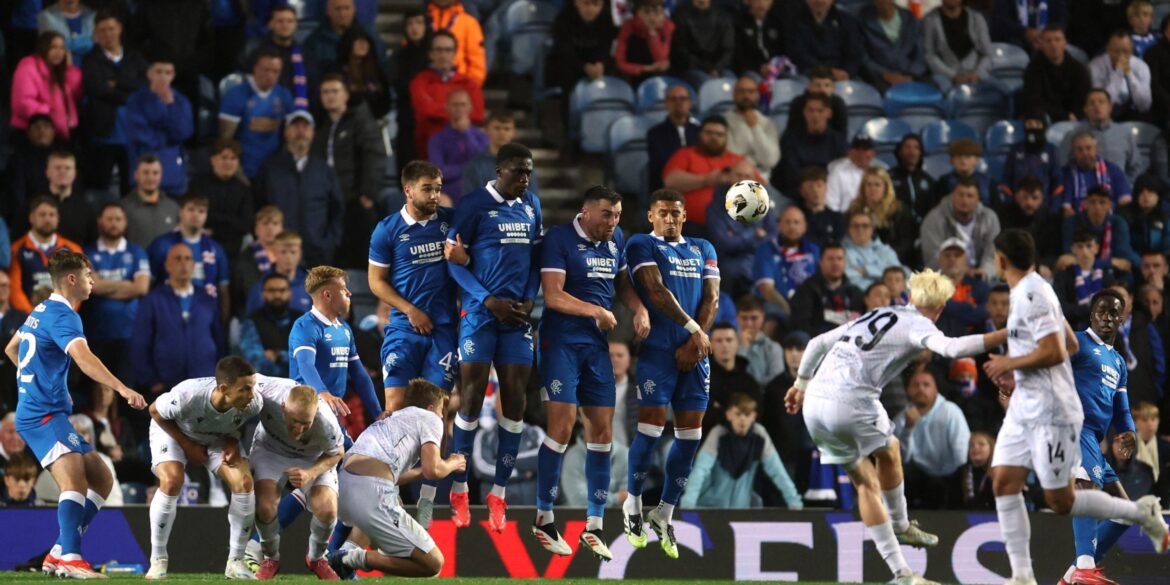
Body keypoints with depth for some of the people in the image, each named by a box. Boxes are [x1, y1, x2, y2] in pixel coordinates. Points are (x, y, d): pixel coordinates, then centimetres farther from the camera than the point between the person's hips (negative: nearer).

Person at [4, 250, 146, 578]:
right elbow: (83, 358, -32)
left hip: (45, 412, 10)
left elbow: (11, 349, 33)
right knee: (74, 479, -28)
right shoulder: (62, 315, -14)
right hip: (43, 415, -10)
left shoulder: (42, 312, 18)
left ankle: (58, 555, 8)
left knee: (101, 480, 10)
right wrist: (122, 389, -44)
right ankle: (70, 559, -41)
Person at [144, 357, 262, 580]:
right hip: (173, 429, -3)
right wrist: (187, 445, -21)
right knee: (171, 481, -27)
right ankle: (158, 560, -11)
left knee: (244, 483, -16)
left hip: (220, 437, 3)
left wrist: (233, 442, -21)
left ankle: (235, 562, -3)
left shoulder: (254, 403, -32)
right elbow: (155, 411, -20)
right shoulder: (187, 397, -43)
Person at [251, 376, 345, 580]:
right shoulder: (267, 394, -40)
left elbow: (335, 454, -13)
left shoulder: (327, 424, -37)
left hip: (313, 458, 0)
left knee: (327, 510, -20)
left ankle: (317, 557, 15)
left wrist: (310, 474, -33)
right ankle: (270, 558, 9)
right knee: (264, 505, -23)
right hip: (270, 449, 0)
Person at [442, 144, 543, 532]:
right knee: (472, 396, -7)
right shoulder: (475, 205, -6)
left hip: (518, 314, 5)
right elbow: (455, 260, -7)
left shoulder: (531, 205, 11)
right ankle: (459, 489, 3)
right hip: (480, 311, -5)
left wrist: (529, 299, 1)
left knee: (514, 401, 1)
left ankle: (499, 493, 7)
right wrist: (490, 301, -14)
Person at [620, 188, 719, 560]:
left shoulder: (702, 250, 19)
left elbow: (711, 298, 9)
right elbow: (656, 291, -9)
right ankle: (633, 503, 9)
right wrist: (692, 328, -12)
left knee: (691, 432, 1)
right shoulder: (642, 246, 3)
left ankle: (665, 513, 10)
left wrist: (695, 342, -5)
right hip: (658, 348, -5)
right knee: (652, 424, -9)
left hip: (693, 351, 5)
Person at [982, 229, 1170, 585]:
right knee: (1004, 484, 1)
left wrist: (1010, 363, -13)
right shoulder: (1030, 290, 13)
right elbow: (1071, 345, 19)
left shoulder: (1031, 296, -18)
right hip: (1024, 408, 10)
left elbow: (1054, 353, -25)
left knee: (1061, 502, -3)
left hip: (1051, 413, -10)